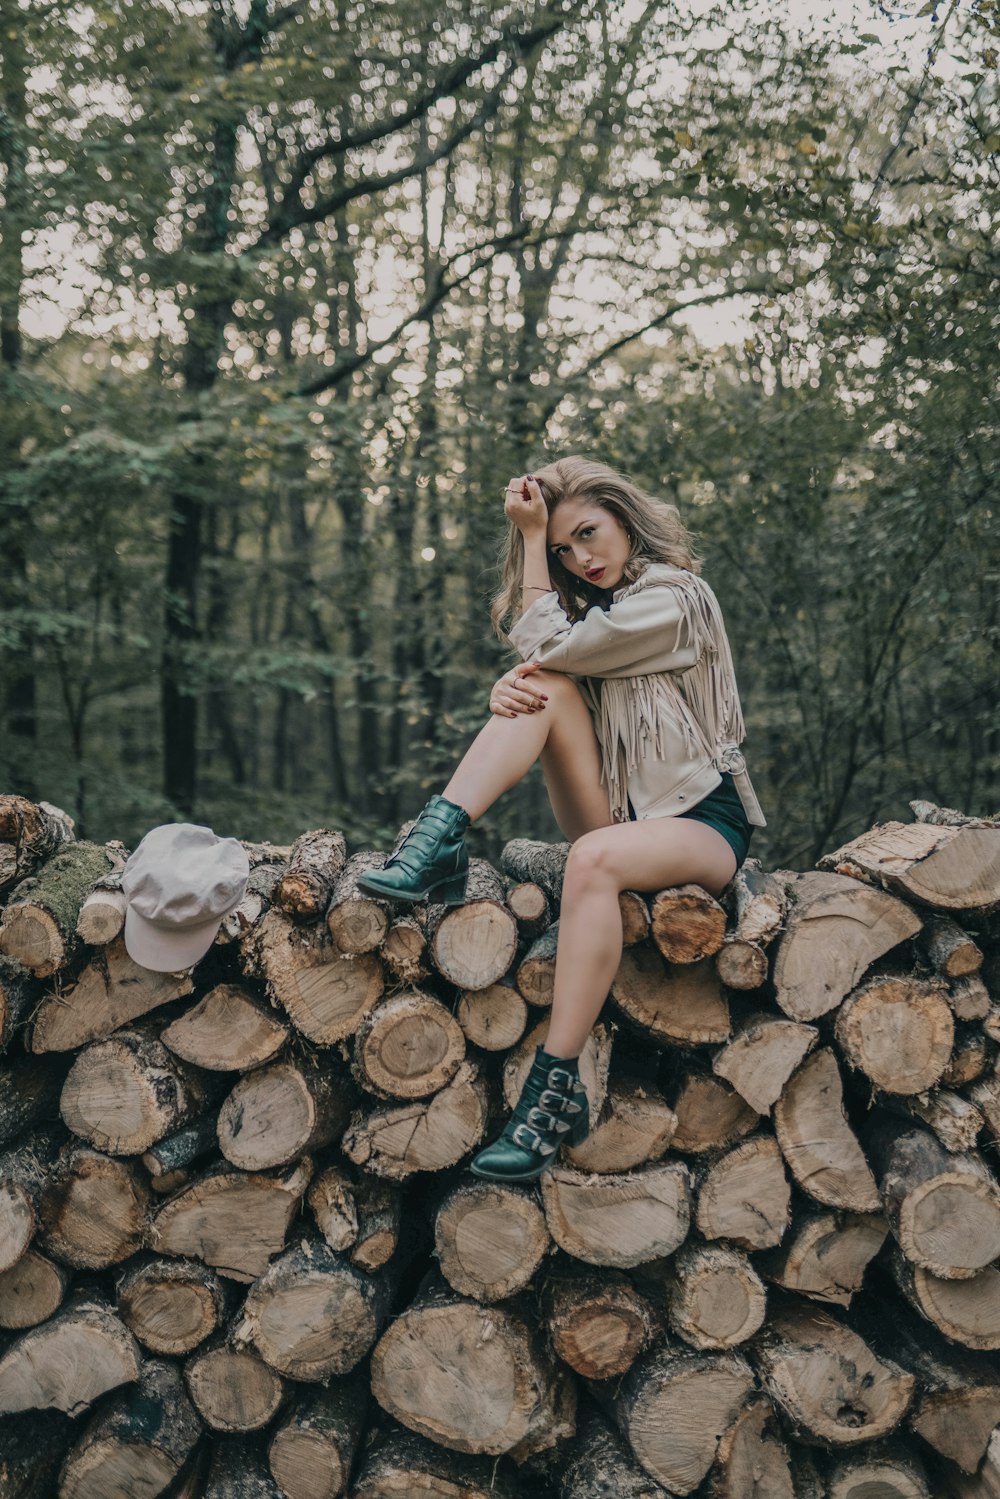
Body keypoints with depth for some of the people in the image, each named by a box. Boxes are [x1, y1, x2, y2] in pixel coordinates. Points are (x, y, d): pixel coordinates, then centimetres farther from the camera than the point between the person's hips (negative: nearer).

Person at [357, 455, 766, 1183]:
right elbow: (536, 672, 7)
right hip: (618, 816, 6)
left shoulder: (673, 597, -8)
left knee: (595, 858, -38)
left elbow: (544, 646, -16)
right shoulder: (591, 606, 19)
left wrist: (531, 531, -8)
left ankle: (558, 1089, -39)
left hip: (702, 820, -6)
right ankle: (438, 847, -30)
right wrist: (509, 688, -17)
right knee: (548, 688, -17)